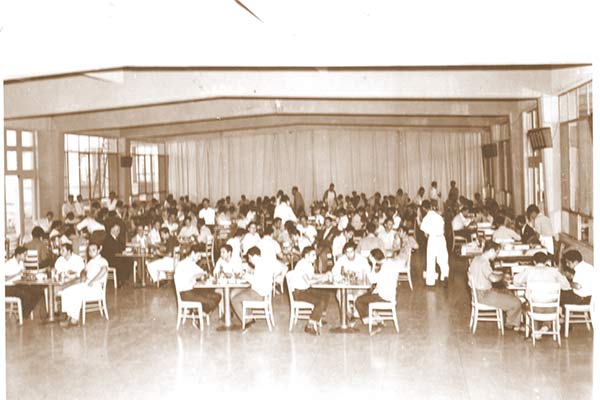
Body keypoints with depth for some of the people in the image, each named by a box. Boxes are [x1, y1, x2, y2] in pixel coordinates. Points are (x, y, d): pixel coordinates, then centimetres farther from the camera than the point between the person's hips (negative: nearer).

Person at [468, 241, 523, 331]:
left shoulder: (476, 259, 7)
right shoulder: (483, 262, -23)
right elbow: (493, 278, -33)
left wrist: (496, 272, 15)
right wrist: (502, 275, -11)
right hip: (484, 295, -11)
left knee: (512, 296, 20)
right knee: (516, 303, -8)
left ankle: (515, 324, 23)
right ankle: (511, 324, 17)